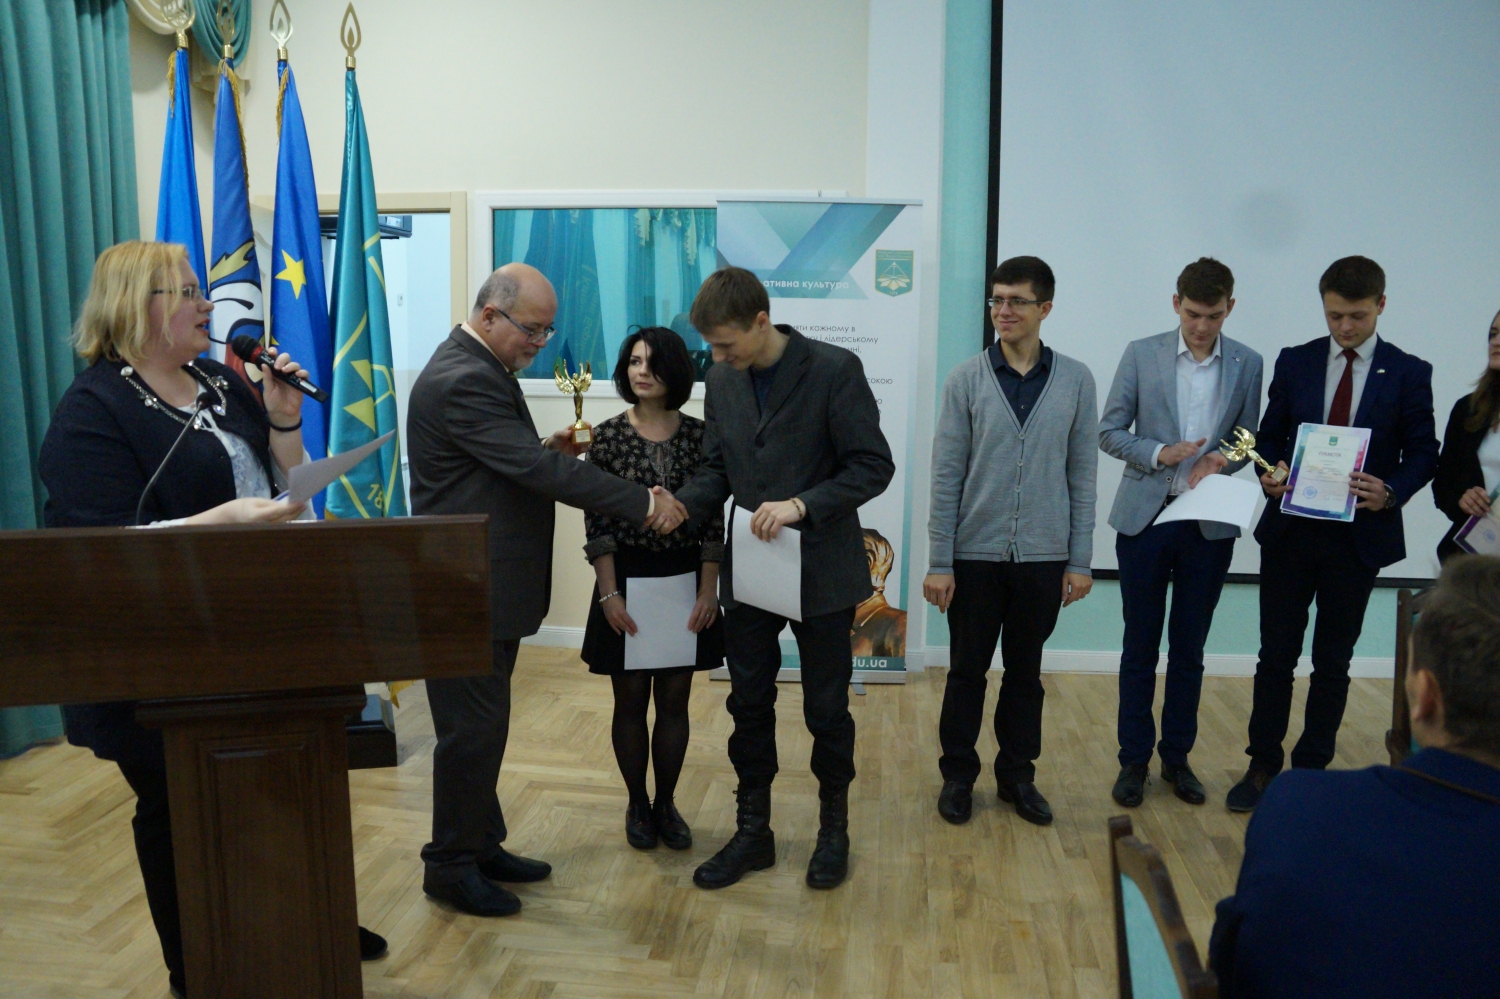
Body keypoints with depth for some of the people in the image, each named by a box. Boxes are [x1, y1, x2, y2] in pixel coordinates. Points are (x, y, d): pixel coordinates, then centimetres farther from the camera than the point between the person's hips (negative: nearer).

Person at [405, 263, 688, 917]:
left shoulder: (479, 370, 13)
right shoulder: (463, 381, -21)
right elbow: (538, 471, -27)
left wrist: (547, 449, 0)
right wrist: (644, 503, -24)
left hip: (487, 588, 10)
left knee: (481, 726, 18)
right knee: (472, 729, 1)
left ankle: (480, 846, 31)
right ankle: (450, 867, 17)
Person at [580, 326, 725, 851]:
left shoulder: (698, 436, -1)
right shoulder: (608, 436, -4)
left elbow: (712, 521, 0)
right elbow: (596, 523, -5)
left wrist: (709, 590, -5)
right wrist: (609, 593, -11)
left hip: (684, 581, 1)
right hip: (627, 581, -1)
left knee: (674, 701, 9)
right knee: (631, 700, 9)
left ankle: (665, 804, 27)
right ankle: (637, 805, 27)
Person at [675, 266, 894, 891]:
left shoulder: (834, 369, -13)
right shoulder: (723, 380, 2)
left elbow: (874, 465, -13)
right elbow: (716, 470, 9)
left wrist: (802, 504, -25)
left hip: (822, 574, -4)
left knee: (827, 709, 10)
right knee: (749, 706, 12)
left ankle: (834, 828, 31)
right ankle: (752, 832, 28)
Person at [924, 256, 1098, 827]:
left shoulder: (1075, 380, -1)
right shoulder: (966, 379, -4)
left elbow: (1082, 475, 3)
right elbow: (946, 476, -5)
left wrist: (1080, 559, 1)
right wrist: (938, 563, -6)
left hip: (1043, 557, 1)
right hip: (975, 554, -1)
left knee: (1025, 673, 14)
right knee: (967, 671, 11)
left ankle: (1017, 775, 31)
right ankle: (958, 775, 28)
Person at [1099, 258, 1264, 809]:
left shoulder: (1247, 364, 4)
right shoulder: (1142, 354, -1)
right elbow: (1109, 432, -1)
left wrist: (1223, 460, -12)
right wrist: (1159, 453, -17)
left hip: (1210, 524, 1)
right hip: (1145, 516, -1)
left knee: (1189, 649, 11)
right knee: (1140, 647, 7)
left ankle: (1177, 756, 25)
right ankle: (1134, 759, 19)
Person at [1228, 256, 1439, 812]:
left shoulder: (1408, 373, 0)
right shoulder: (1295, 363, 4)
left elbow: (1423, 453, 0)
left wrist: (1392, 492, -19)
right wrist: (1270, 472, -13)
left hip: (1359, 537, -1)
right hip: (1290, 530, 1)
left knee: (1333, 662, 10)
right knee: (1276, 656, 7)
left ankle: (1312, 769, 24)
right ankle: (1262, 766, 19)